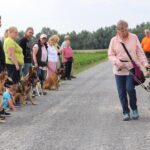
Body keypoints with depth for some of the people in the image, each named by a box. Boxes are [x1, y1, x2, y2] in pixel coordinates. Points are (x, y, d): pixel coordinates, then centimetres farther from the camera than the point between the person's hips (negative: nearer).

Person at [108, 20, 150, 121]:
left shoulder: (134, 38, 0)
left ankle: (134, 109, 8)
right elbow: (111, 55, 4)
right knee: (122, 92, 2)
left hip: (132, 68, -2)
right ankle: (126, 112, 16)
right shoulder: (114, 40, 2)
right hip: (119, 70, 2)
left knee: (130, 88, -15)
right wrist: (117, 62, -14)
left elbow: (140, 52, 1)